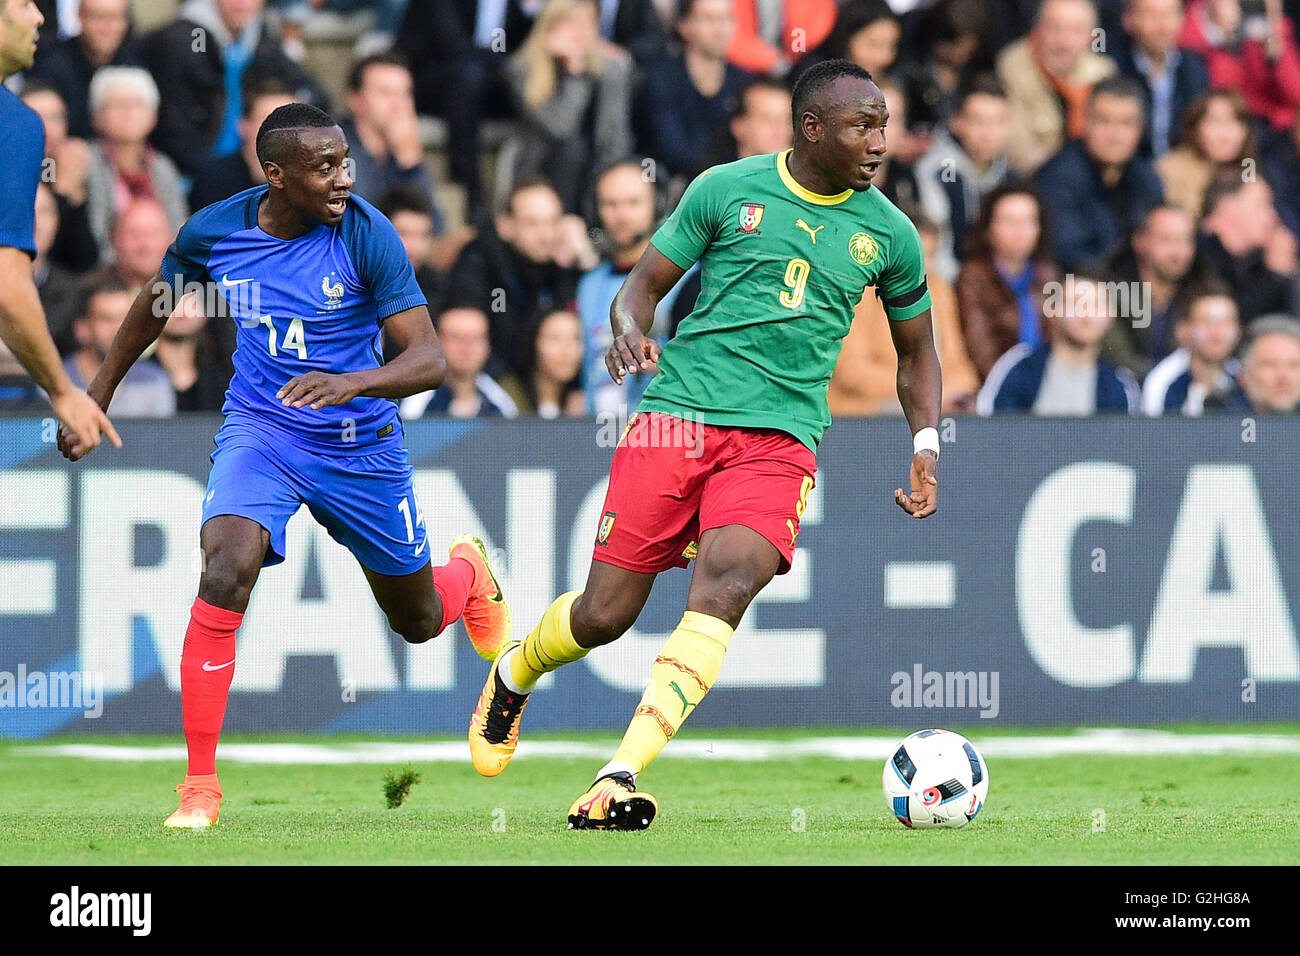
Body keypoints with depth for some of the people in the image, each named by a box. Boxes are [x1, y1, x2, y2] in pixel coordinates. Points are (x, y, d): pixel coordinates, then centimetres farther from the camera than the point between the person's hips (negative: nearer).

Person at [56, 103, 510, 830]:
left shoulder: (366, 235, -20)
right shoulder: (213, 234, -11)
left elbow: (430, 359, -22)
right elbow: (159, 302, 12)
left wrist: (351, 383, -41)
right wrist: (97, 397, 17)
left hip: (361, 443, 0)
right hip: (260, 433, 0)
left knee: (418, 621, 16)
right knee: (227, 570, -29)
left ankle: (467, 572, 58)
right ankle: (201, 785, -20)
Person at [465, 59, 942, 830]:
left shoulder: (888, 232, 9)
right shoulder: (728, 189, 3)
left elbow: (917, 351, 22)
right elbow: (646, 284, 9)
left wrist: (927, 444, 7)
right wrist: (631, 330, -14)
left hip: (779, 440, 1)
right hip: (678, 415, -1)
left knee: (728, 584, -27)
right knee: (606, 614, -2)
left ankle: (620, 778, -32)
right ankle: (514, 672, 34)